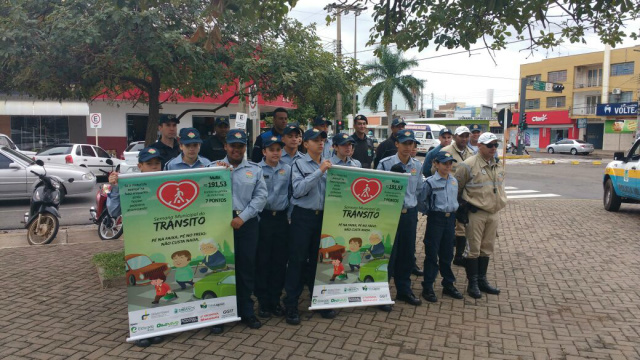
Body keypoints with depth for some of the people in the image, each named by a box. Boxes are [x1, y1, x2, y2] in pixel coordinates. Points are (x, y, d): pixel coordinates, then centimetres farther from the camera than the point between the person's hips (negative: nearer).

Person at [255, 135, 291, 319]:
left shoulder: (287, 169, 5)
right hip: (262, 218, -3)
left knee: (280, 260, 8)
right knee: (262, 260, 4)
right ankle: (263, 300, 16)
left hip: (281, 218, 3)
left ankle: (275, 299, 21)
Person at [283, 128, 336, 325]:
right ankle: (291, 305, 13)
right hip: (303, 216, -4)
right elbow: (298, 189, -19)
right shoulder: (299, 164, -5)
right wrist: (319, 171, -20)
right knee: (297, 260, 3)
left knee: (319, 259, 14)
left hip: (323, 216, 4)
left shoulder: (329, 164, 7)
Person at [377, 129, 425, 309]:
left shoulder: (417, 165, 6)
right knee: (388, 253, -1)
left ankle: (404, 290, 29)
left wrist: (411, 204, 8)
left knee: (408, 253, 13)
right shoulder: (385, 163, -10)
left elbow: (418, 190, 15)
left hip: (410, 213, 5)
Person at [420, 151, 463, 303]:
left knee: (447, 253, 14)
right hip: (436, 218, -5)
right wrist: (430, 212, -8)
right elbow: (423, 201, -4)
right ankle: (428, 287, 9)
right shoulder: (430, 182, -10)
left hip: (450, 218, 5)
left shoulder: (454, 181, 8)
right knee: (432, 254, 0)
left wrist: (453, 210, 9)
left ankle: (448, 284, 26)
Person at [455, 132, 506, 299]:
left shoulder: (498, 166, 11)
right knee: (473, 249, 0)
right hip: (476, 213, -7)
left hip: (493, 214, 7)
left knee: (487, 249, 14)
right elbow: (456, 187, -8)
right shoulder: (469, 165, -13)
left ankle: (482, 280, 27)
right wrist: (462, 204, -7)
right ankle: (472, 284, 11)